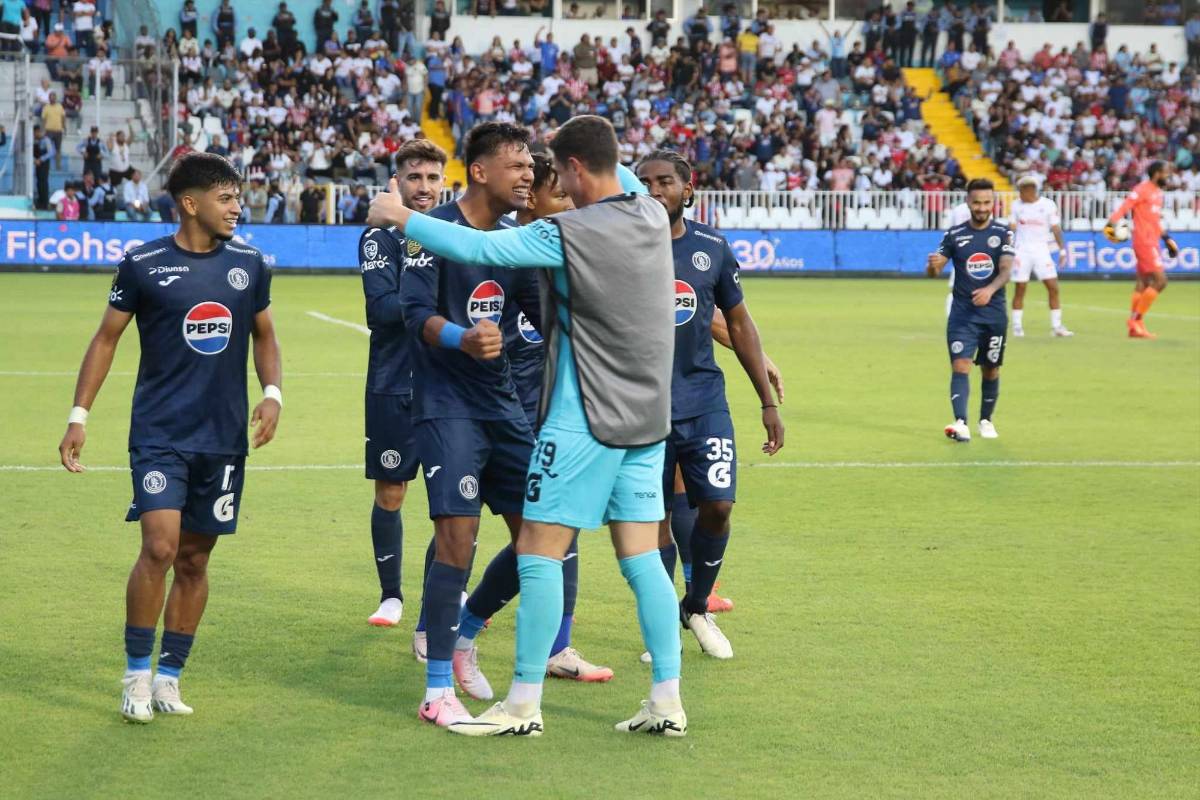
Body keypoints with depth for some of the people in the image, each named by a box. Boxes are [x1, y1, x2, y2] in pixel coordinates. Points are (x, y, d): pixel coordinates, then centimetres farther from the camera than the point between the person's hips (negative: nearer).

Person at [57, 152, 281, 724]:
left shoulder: (248, 265, 5)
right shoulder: (143, 265, -5)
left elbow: (264, 337, 18)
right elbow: (106, 339, 4)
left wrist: (273, 394, 1)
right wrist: (79, 416, 0)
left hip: (224, 438, 4)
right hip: (159, 434, -4)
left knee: (194, 560, 8)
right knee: (160, 547, -16)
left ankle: (169, 676, 20)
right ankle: (136, 676, -2)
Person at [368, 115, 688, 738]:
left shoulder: (568, 234, -18)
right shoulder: (652, 215, 3)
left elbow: (477, 248, -19)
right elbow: (623, 178, 28)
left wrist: (399, 217, -7)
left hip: (585, 422, -7)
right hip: (648, 418, 7)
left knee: (538, 553, 0)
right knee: (642, 558, 9)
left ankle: (523, 705, 3)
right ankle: (667, 702, 8)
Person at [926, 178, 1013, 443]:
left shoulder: (1002, 234, 1)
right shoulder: (954, 235, 2)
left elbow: (1006, 270, -10)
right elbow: (933, 271, -1)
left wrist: (990, 290, -30)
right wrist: (933, 266, -26)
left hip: (994, 313, 1)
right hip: (962, 313, -1)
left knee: (991, 369, 10)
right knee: (960, 365, -16)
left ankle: (986, 420, 29)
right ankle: (960, 423, -25)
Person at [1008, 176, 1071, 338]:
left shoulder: (1048, 205, 0)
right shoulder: (1017, 205, 6)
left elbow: (1056, 228, 2)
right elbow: (1011, 228, 8)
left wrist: (1062, 249, -3)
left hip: (1041, 250, -1)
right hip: (1022, 250, 1)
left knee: (1053, 287, -6)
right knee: (1020, 289, 0)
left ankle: (1056, 326, 0)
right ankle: (1017, 326, 8)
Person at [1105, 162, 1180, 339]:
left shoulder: (1158, 192, 16)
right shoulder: (1142, 190, -12)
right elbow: (1124, 207, -21)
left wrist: (1166, 238, 27)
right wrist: (1111, 224, -35)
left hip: (1151, 242, 9)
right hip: (1145, 242, -9)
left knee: (1143, 284, 10)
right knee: (1160, 281, -12)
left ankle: (1136, 327, 13)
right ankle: (1136, 320, -7)